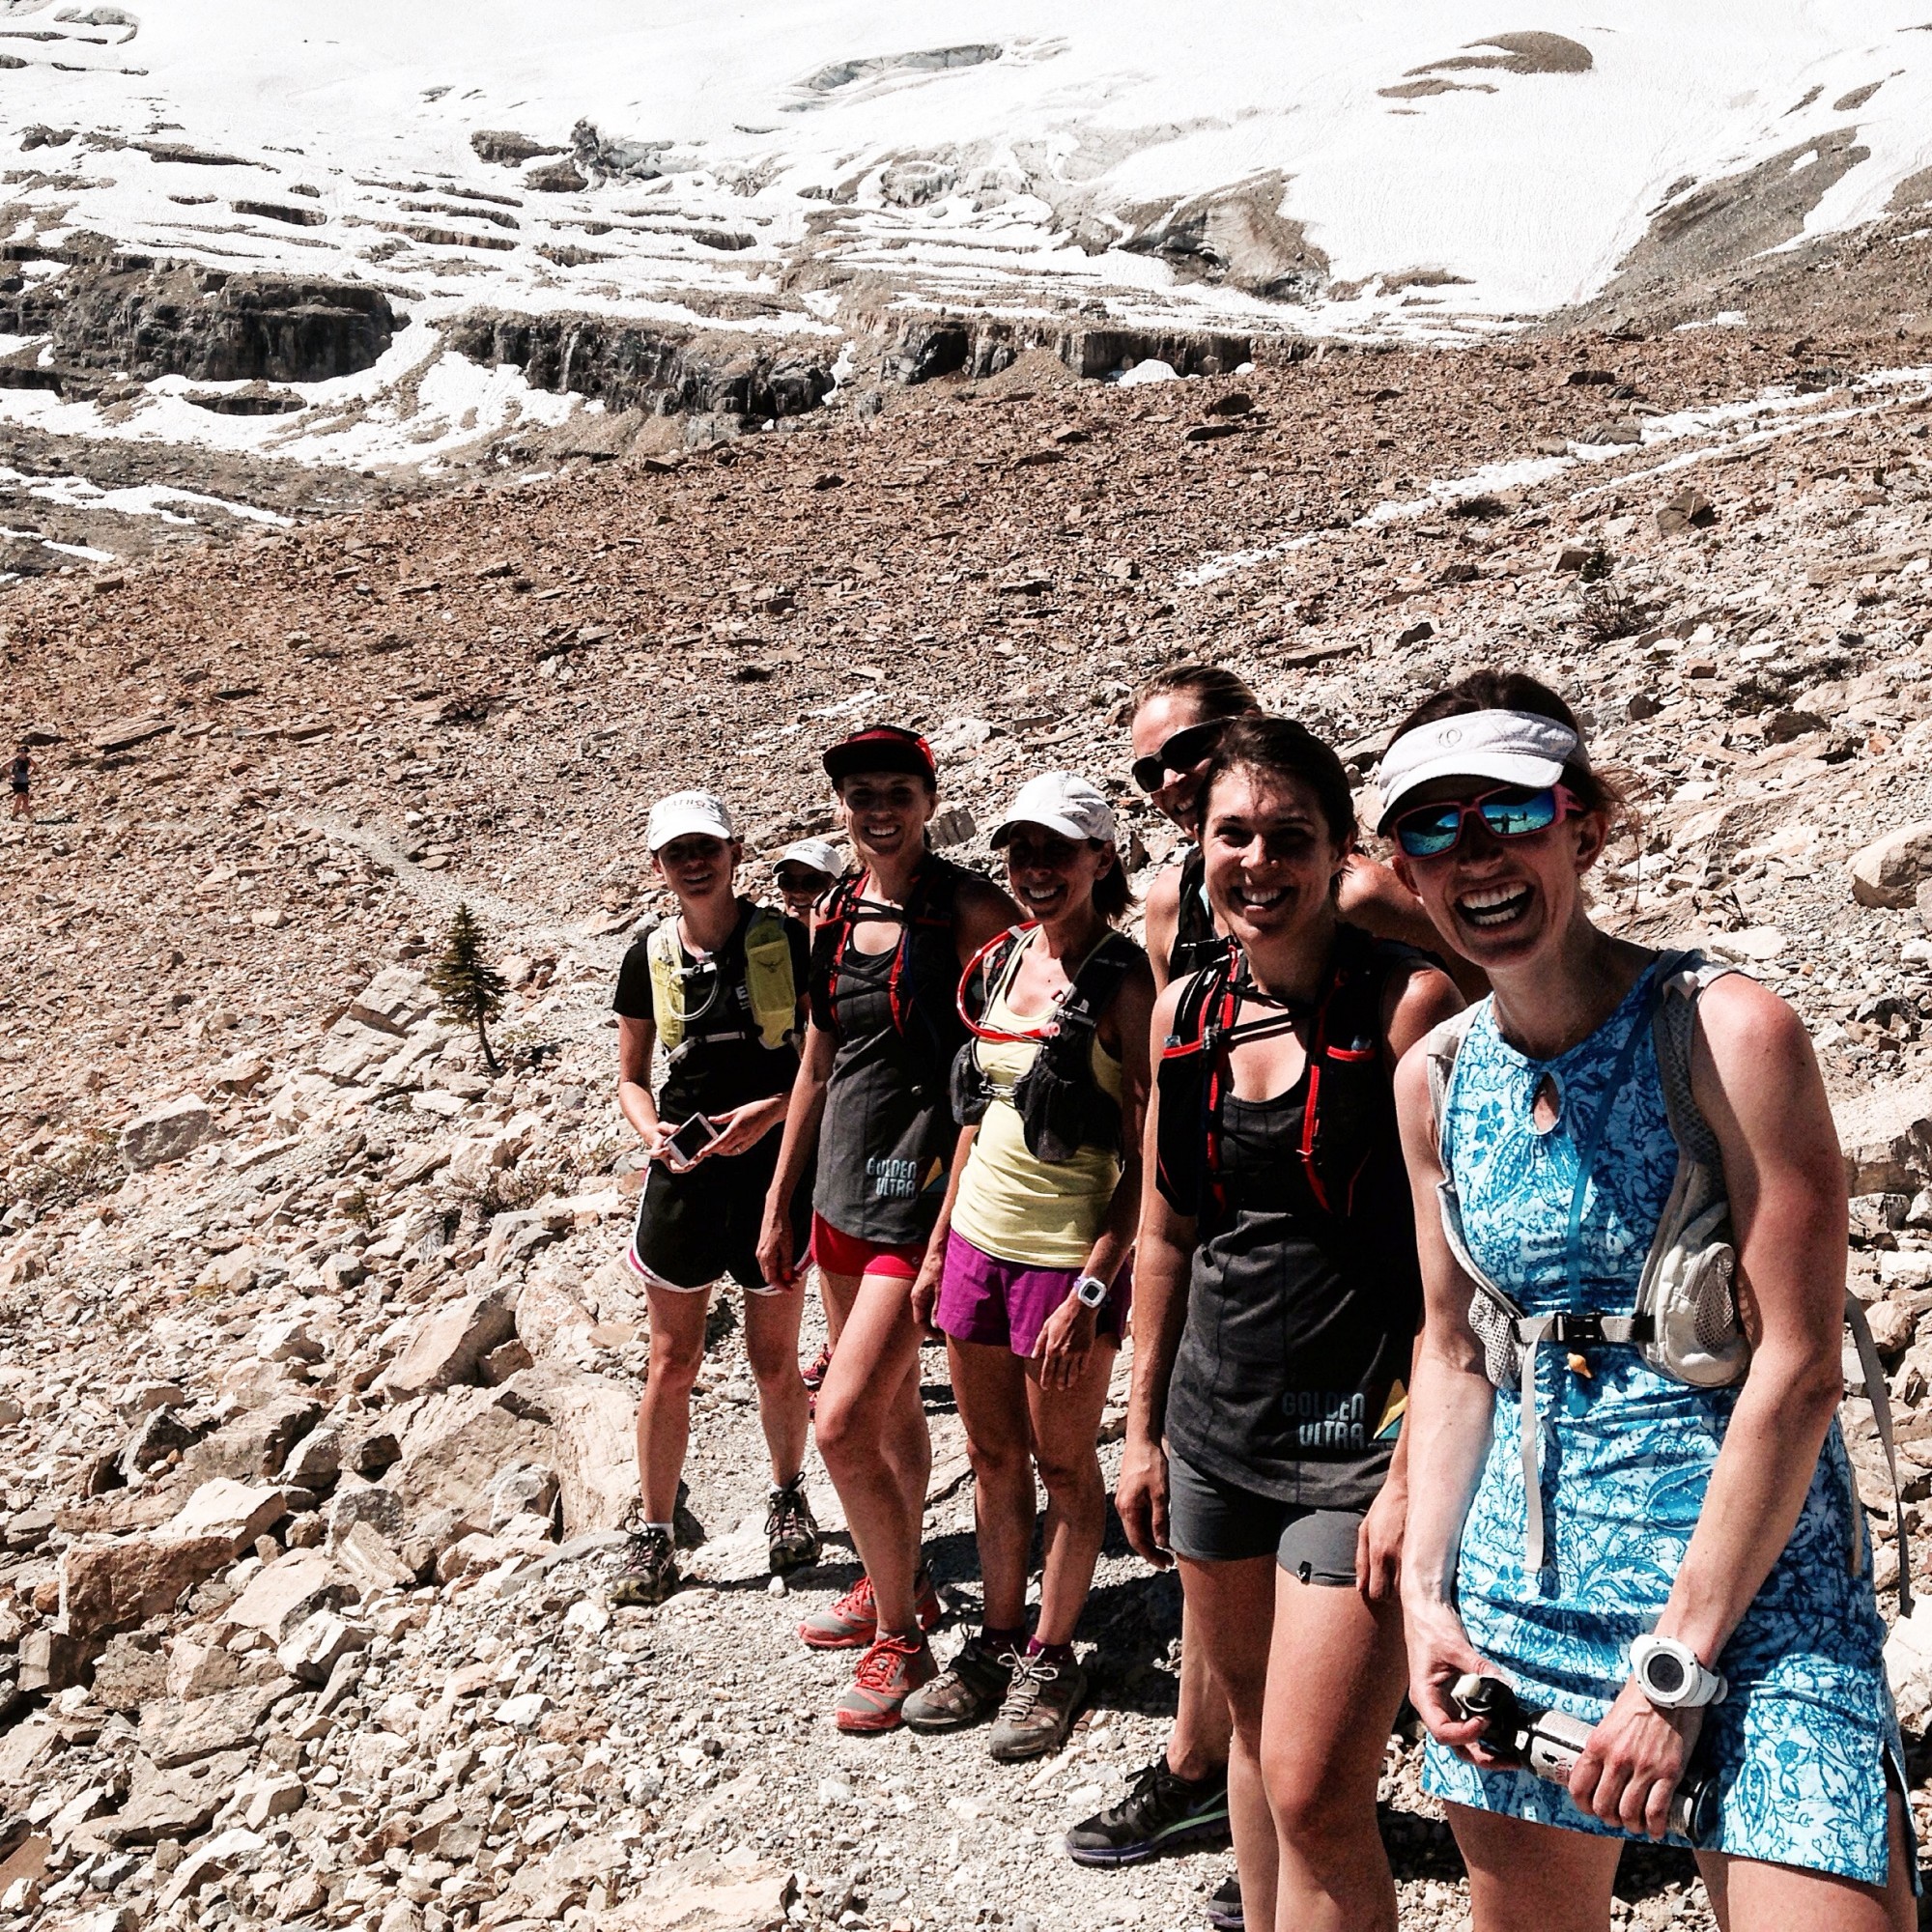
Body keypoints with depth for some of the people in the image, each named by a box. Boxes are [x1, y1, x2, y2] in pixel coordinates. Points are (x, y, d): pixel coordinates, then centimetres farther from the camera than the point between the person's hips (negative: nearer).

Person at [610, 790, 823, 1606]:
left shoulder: (787, 942, -5)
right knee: (672, 1365, 6)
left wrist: (769, 1111, -18)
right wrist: (651, 1131, -10)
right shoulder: (650, 956, 3)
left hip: (774, 1166, -2)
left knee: (775, 1361, 9)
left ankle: (789, 1497, 34)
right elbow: (631, 1078, 11)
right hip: (682, 1173, 2)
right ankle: (654, 1534, 20)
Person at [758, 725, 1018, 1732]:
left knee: (843, 1423, -9)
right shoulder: (834, 913, 8)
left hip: (922, 1196, -7)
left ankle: (900, 1636, 9)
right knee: (891, 1404, 20)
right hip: (842, 1191, 7)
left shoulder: (970, 910, -13)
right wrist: (779, 1205, 16)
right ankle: (897, 1582, 39)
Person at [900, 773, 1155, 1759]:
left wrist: (1090, 1290, -19)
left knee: (1063, 1462, 9)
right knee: (993, 1454, 16)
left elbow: (1145, 1161, -16)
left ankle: (1050, 1657, 24)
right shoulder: (997, 965, 7)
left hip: (1068, 1256, -6)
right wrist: (938, 1244, 14)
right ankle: (997, 1641, 31)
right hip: (977, 1241, 6)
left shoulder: (1122, 985, -14)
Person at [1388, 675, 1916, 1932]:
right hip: (1521, 1587, 5)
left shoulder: (1727, 1033, -13)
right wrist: (1426, 1589, 2)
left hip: (1748, 1584, -5)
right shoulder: (1436, 1079, 4)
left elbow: (1799, 1368, -15)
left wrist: (1676, 1665, -15)